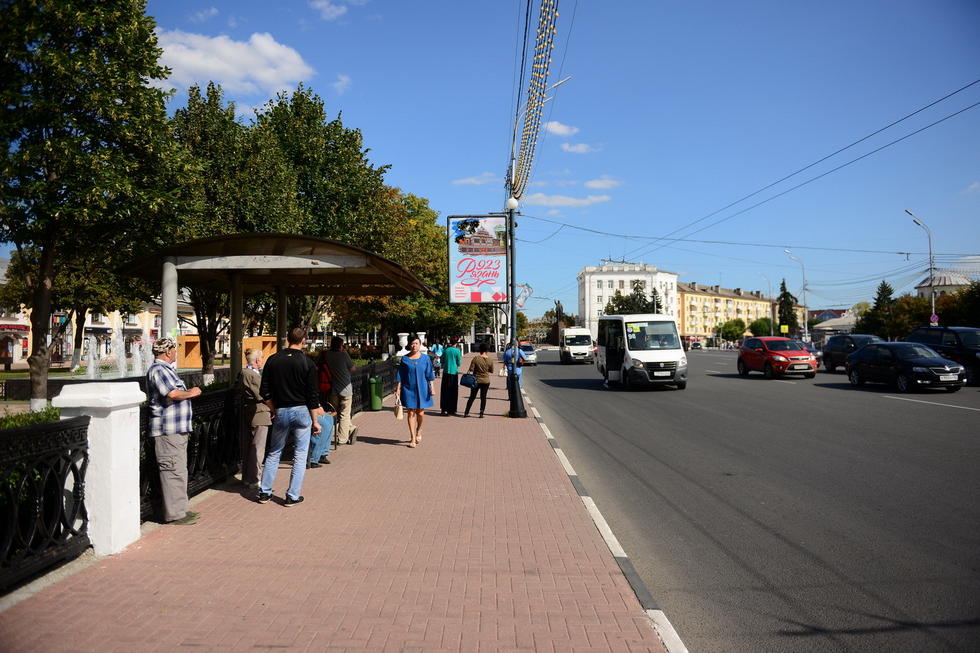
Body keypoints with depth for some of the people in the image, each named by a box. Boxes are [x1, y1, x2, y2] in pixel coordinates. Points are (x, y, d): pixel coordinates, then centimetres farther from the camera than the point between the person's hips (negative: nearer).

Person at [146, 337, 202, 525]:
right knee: (173, 472, -7)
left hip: (177, 431, 11)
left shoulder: (166, 369, 20)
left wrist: (189, 392, 10)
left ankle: (180, 509, 24)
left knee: (179, 471, 16)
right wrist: (190, 393, -10)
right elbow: (173, 394, -25)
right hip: (167, 431, -11)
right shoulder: (158, 370, -14)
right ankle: (174, 514, -2)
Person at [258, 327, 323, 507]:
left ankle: (264, 492, 21)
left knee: (274, 452, 17)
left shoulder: (273, 360, 1)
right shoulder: (307, 363, -8)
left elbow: (265, 391, 3)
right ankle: (293, 496, 8)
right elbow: (312, 395, -8)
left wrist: (274, 409, 16)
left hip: (281, 411, 3)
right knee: (300, 455, 6)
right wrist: (315, 421, -2)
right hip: (301, 411, -3)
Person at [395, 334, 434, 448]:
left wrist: (431, 387, -3)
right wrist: (398, 389, -1)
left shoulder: (425, 358, 2)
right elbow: (400, 376, 4)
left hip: (422, 389, 0)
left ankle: (419, 431, 31)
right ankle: (413, 438, 6)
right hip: (408, 389, 0)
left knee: (420, 413, 1)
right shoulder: (405, 359, 2)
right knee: (410, 413, -2)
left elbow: (429, 375, 4)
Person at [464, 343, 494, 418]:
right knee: (483, 397, 9)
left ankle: (466, 413, 9)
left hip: (476, 380, 0)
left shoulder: (476, 358, -13)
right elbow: (491, 371, 3)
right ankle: (481, 413, 5)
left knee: (472, 397, 8)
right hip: (486, 381, 0)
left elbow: (471, 369, -12)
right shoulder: (490, 360, -6)